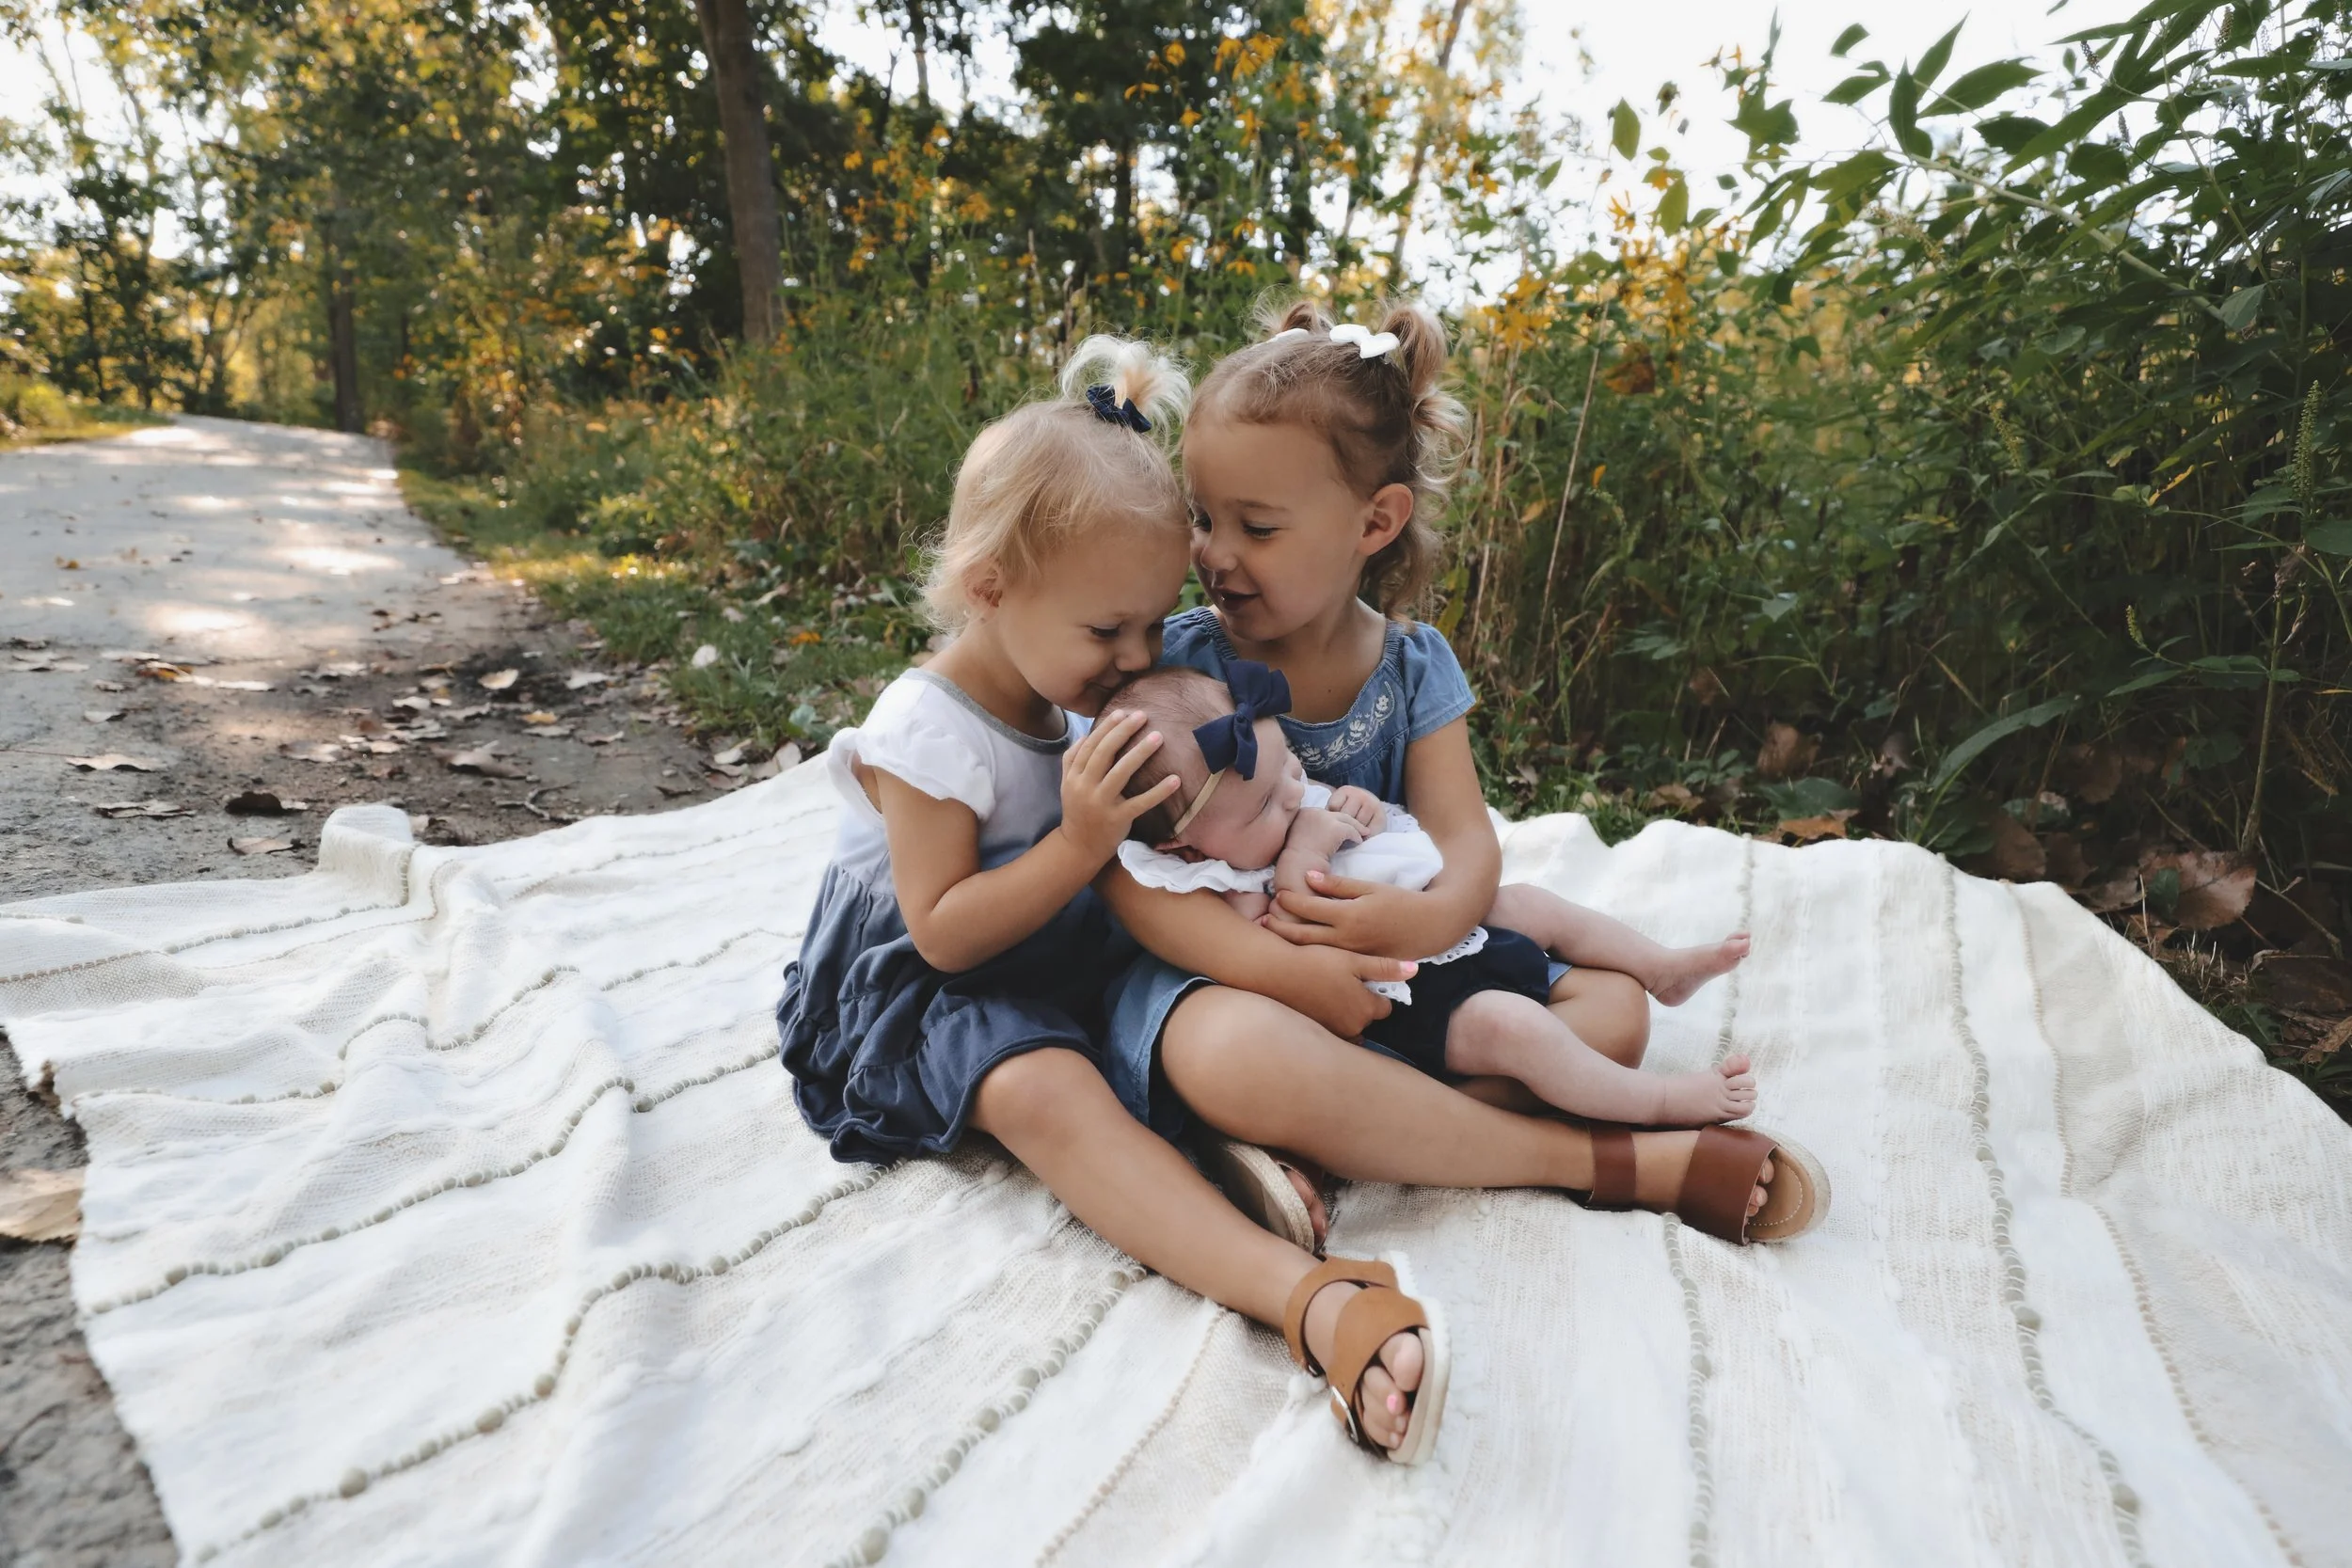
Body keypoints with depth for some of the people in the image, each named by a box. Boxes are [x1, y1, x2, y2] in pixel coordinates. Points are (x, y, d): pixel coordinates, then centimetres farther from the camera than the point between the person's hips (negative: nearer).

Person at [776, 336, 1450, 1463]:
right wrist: (1084, 843, -31)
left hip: (1061, 960, 10)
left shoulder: (1075, 699, 5)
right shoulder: (928, 730, -19)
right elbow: (944, 932, -22)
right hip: (922, 993, -10)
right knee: (1044, 1091, -37)